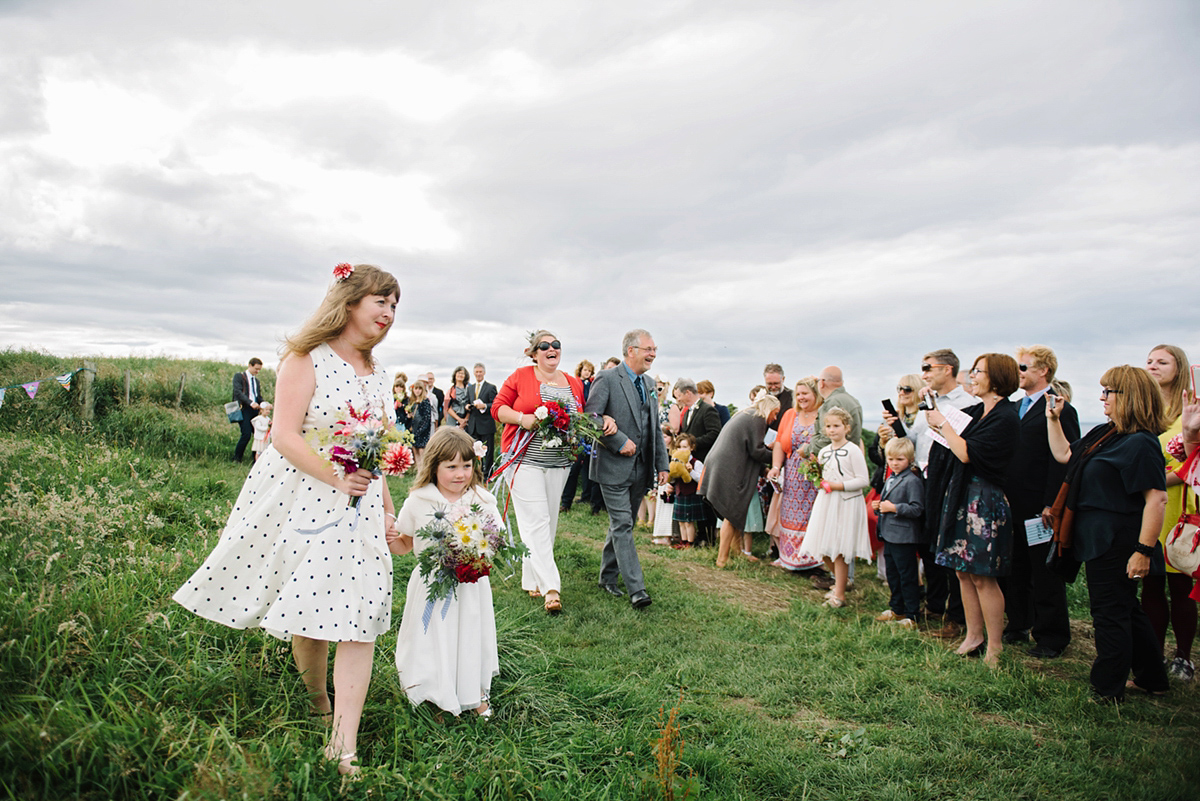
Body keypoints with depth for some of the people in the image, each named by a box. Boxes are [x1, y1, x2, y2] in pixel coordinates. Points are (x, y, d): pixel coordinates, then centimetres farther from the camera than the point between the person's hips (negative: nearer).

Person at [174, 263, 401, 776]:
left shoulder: (376, 374, 14)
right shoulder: (306, 358, -7)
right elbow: (285, 436, -14)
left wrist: (388, 509, 16)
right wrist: (336, 477, -23)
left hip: (361, 505, 5)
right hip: (303, 498, -5)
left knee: (361, 617, -3)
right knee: (310, 614, 4)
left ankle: (344, 747, 2)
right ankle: (317, 706, 33)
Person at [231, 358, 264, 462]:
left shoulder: (256, 380, 24)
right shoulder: (238, 376, 4)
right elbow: (238, 392, -10)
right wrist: (250, 402, -22)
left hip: (255, 410, 6)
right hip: (243, 409, -6)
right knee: (246, 434, -17)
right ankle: (236, 459, -3)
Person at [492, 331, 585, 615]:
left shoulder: (574, 384, 11)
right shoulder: (521, 376, 0)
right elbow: (498, 407, 0)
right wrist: (522, 418, -16)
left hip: (559, 462, 5)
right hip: (525, 459, -5)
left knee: (548, 522, 8)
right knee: (536, 520, -10)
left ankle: (531, 579, 22)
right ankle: (550, 587, -11)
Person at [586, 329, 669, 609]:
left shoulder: (649, 384, 14)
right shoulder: (607, 378, -9)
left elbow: (655, 429, 18)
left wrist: (662, 464, 12)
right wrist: (620, 442, -19)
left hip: (640, 468, 7)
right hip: (614, 467, -7)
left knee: (621, 524, 15)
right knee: (622, 526, -6)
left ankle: (608, 577, 27)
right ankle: (636, 588, -6)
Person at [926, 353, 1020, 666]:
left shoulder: (1005, 418, -14)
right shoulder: (976, 412, 11)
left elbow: (967, 453, -20)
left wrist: (942, 424, -11)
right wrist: (932, 407, 7)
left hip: (985, 500, -8)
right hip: (961, 496, 8)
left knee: (982, 577, -2)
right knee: (963, 571, 12)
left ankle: (995, 647, 10)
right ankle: (974, 636, 24)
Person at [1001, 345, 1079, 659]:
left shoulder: (1059, 410, -11)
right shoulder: (1016, 408, 14)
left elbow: (1063, 460, -16)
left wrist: (1051, 504, -19)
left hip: (1040, 508, -8)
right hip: (1013, 505, 8)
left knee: (1045, 575, 4)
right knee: (1013, 571, 15)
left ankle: (1051, 637, 16)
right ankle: (1018, 626, 29)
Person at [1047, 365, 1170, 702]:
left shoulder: (1141, 443, -19)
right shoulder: (1104, 434, 10)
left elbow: (1157, 499, -24)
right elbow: (1064, 454, 22)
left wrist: (1143, 550, -25)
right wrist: (1053, 419, 14)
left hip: (1117, 543, -10)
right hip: (1099, 539, 10)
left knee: (1110, 613, 2)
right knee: (1125, 610, 20)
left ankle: (1107, 689, 15)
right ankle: (1151, 678, 35)